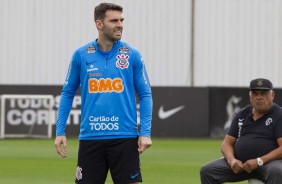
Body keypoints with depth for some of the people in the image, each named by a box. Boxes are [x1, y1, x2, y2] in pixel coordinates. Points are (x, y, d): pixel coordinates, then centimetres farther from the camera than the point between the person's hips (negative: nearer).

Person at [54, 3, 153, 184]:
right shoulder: (81, 55, 3)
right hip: (90, 137, 1)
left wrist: (145, 132, -7)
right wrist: (60, 131, 3)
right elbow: (68, 93, 10)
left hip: (124, 137, -1)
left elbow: (145, 95, 3)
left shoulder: (132, 55, 2)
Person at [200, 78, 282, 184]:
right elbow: (227, 143, 12)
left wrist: (259, 161, -23)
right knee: (207, 171, -11)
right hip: (240, 163, 6)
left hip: (268, 162, -6)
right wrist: (232, 160, -10)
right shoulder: (242, 115, 13)